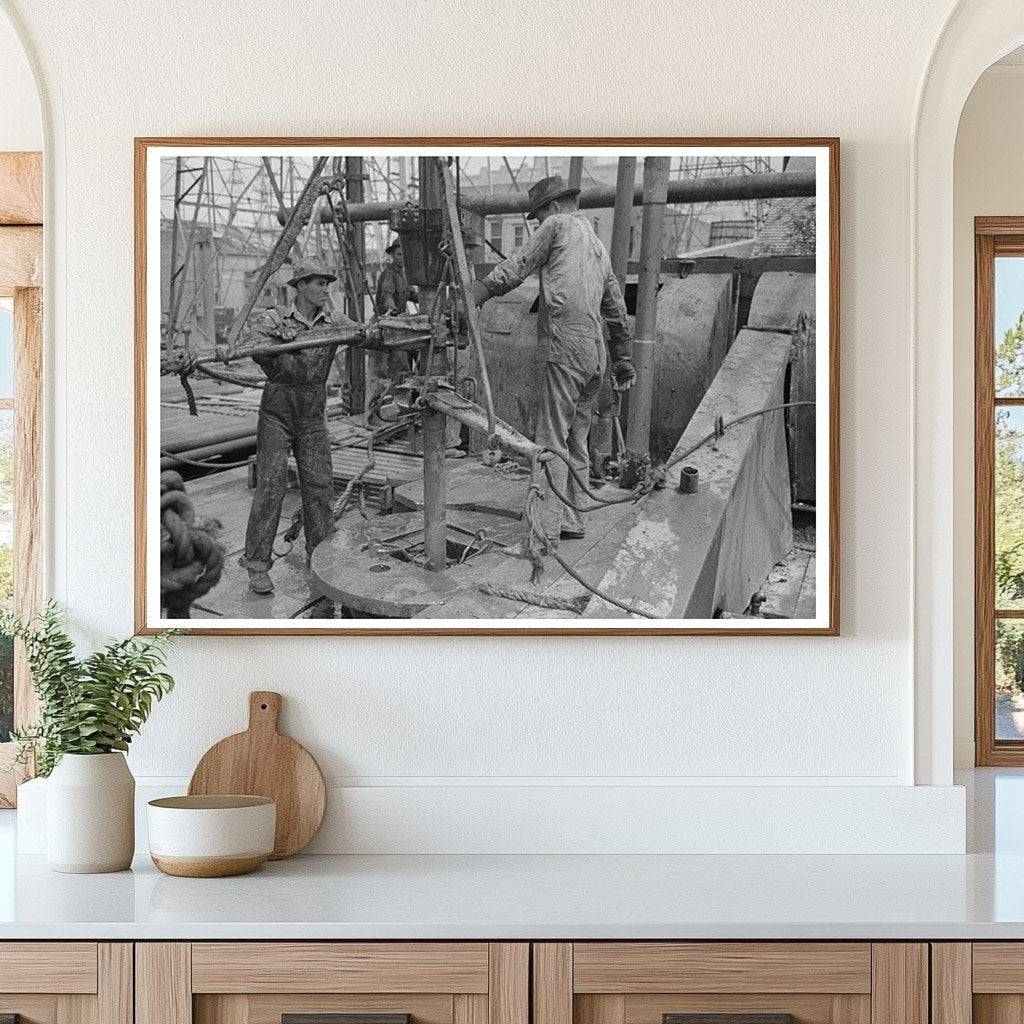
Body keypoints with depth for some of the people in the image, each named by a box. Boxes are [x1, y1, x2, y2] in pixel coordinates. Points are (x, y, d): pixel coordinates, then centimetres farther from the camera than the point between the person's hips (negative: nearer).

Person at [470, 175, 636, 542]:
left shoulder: (558, 225, 3)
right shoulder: (598, 246, 25)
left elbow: (513, 270, -4)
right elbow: (616, 308, 30)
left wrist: (471, 299, -4)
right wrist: (623, 359, 37)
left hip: (567, 346, -8)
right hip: (596, 352, 9)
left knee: (552, 441, -9)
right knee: (576, 441, 14)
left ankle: (546, 529, -12)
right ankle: (572, 520, 18)